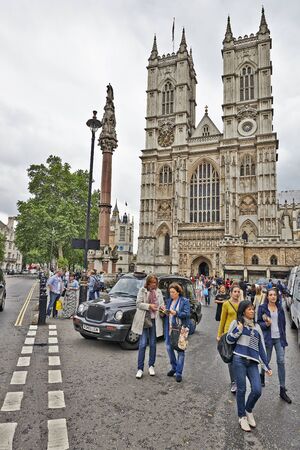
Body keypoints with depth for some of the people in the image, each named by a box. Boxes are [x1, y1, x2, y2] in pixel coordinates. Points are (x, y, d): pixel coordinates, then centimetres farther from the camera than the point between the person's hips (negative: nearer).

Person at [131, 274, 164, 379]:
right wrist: (149, 306, -19)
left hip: (155, 320, 3)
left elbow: (162, 303, 13)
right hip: (144, 320, -3)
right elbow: (138, 304, -7)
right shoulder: (142, 290, -3)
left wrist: (162, 307, -9)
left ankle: (151, 366, 26)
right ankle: (140, 369, 8)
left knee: (153, 344, 11)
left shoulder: (158, 291, 8)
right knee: (142, 344, -2)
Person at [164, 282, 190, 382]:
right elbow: (166, 313, 14)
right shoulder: (169, 301, 11)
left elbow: (187, 314, -13)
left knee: (180, 350, 0)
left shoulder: (185, 301, -4)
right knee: (169, 347, 9)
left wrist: (176, 313, -24)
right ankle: (174, 367, 31)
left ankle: (179, 373, 10)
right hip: (169, 329, 5)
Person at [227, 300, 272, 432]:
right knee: (241, 389, 2)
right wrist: (238, 329, -10)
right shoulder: (237, 323, 4)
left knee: (257, 390, -6)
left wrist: (267, 366, 13)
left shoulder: (257, 327, 16)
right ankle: (242, 417, 24)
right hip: (239, 360, -3)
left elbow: (261, 348, 17)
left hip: (253, 362, 3)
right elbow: (229, 340, 4)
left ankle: (248, 410, 23)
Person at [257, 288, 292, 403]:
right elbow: (258, 322, -2)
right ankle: (262, 377, 39)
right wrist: (266, 324, -22)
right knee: (266, 360, 8)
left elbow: (283, 323, 12)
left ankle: (282, 390, 8)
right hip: (268, 338, -2)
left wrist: (283, 337, 10)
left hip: (279, 338, 2)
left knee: (281, 362, -1)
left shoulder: (280, 307, 5)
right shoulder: (262, 307, -5)